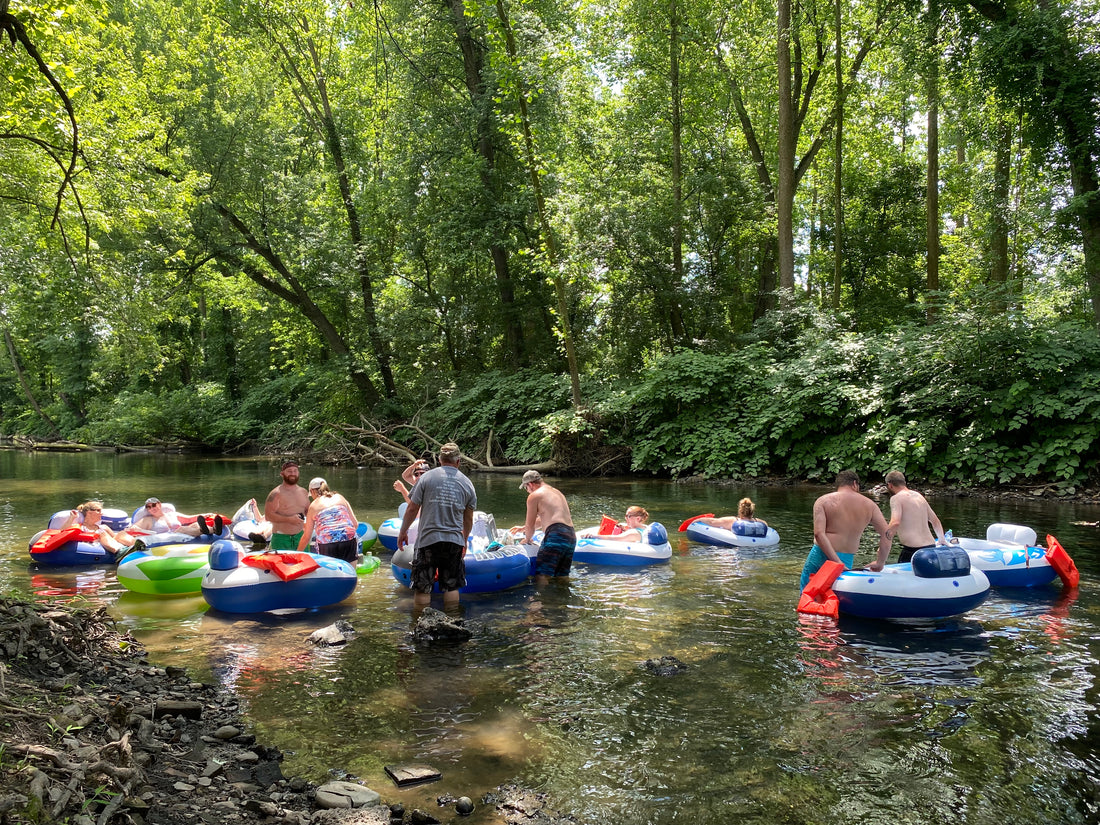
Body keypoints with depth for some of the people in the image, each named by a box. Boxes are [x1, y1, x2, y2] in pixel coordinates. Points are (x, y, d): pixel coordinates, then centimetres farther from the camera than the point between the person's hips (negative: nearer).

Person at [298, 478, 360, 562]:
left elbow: (306, 537, 17)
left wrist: (297, 553, 31)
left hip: (327, 546, -2)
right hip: (349, 540, 2)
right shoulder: (340, 498, 16)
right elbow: (355, 523, 11)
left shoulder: (313, 506, 13)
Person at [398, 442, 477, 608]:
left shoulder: (427, 477, -2)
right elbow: (468, 519, 13)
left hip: (428, 539, -2)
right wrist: (464, 541, 28)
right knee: (451, 586, 12)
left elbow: (412, 509, -2)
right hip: (454, 541, 3)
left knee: (422, 587, 5)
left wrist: (402, 532, 12)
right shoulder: (467, 483, 7)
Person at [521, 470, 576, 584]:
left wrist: (528, 539, 28)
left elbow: (530, 525, 9)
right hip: (571, 537, 9)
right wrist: (523, 528, 49)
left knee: (541, 576, -16)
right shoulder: (557, 492, 29)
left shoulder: (534, 496, 4)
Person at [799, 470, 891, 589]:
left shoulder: (822, 501, 1)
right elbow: (886, 535, 5)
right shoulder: (869, 505, 8)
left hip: (820, 556, -2)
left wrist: (837, 562, -14)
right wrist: (880, 562, 13)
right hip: (847, 560, 2)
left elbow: (819, 534, -12)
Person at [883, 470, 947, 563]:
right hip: (931, 546, 7)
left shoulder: (896, 498, -6)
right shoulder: (919, 496, 17)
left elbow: (895, 523, -20)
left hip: (912, 549, -7)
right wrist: (942, 539, 41)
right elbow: (935, 521, 26)